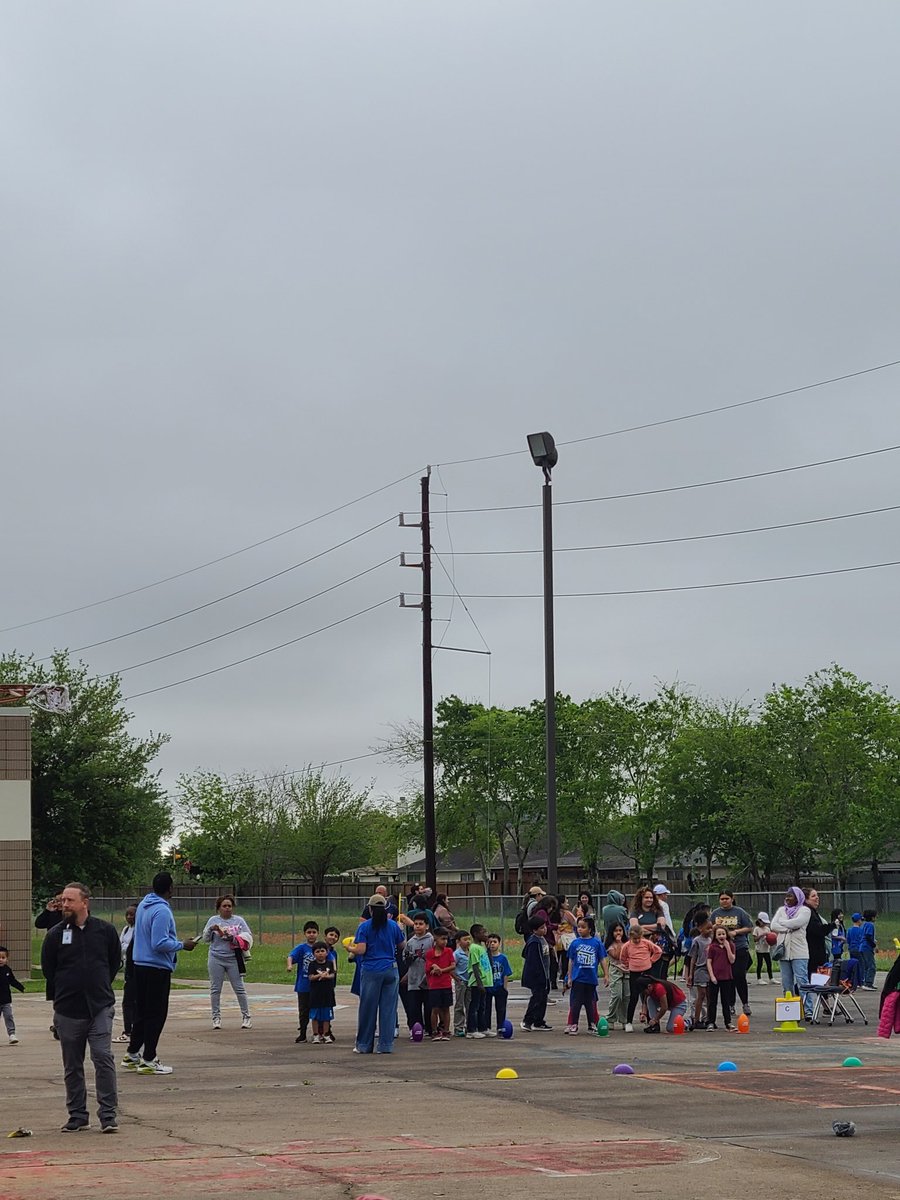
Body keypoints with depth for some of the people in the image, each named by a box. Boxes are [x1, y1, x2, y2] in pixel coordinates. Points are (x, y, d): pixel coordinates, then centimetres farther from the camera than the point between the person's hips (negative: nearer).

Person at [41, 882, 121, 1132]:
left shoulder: (105, 930, 1)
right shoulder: (56, 934, 1)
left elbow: (115, 961, 14)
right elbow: (48, 969, 11)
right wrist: (65, 992, 11)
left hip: (100, 1008, -2)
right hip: (67, 1011, 2)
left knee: (103, 1058, -12)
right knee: (72, 1066, 8)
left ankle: (108, 1115, -6)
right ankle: (77, 1116, 18)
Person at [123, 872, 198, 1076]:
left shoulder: (143, 905, 9)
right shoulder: (162, 911, -20)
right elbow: (160, 944, -24)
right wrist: (182, 945, -11)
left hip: (140, 966, 9)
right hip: (158, 968, -9)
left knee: (141, 1011, 17)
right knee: (156, 1014, -1)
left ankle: (133, 1054, 24)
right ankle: (148, 1060, 2)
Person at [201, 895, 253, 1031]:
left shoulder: (239, 920, 6)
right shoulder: (213, 920, 7)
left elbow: (248, 936, 1)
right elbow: (205, 939, 6)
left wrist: (233, 938, -14)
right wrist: (211, 929, -13)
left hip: (233, 959, -1)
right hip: (216, 959, 1)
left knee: (239, 989, -1)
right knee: (215, 989, 2)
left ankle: (246, 1017, 4)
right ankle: (216, 1017, 10)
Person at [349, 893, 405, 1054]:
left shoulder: (365, 926, -6)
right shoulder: (393, 926, 2)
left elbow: (361, 950, -13)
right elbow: (401, 947, 14)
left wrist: (351, 948, 7)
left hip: (371, 971, -2)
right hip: (391, 970, 2)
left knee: (367, 1008, 7)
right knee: (388, 1008, 6)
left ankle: (364, 1045, 14)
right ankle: (386, 1045, 5)